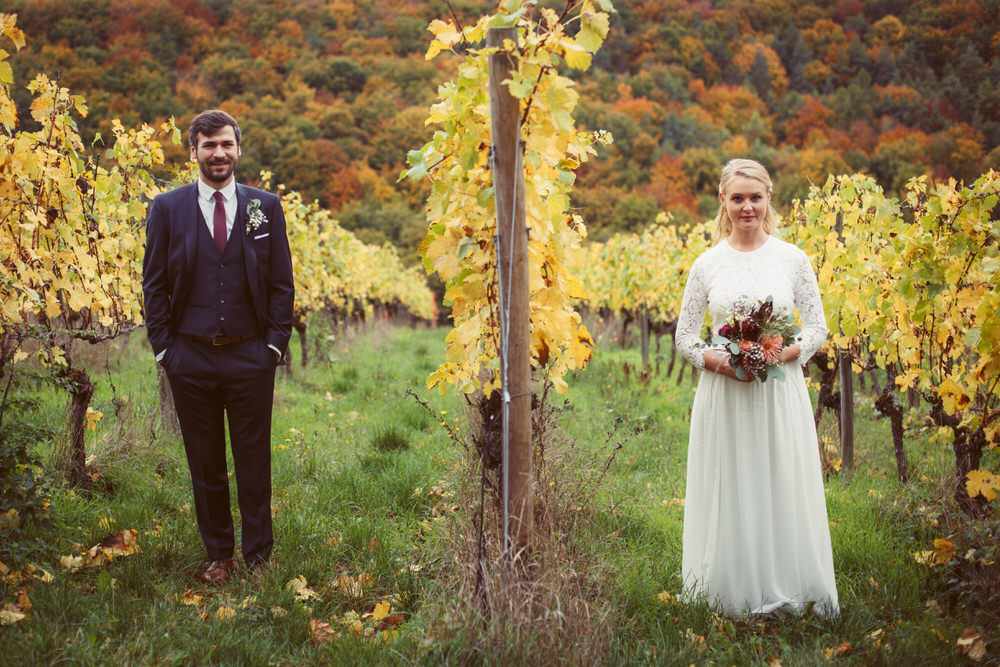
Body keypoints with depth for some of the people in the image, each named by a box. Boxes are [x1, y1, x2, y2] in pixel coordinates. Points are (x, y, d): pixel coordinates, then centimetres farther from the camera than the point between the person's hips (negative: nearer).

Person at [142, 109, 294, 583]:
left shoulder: (265, 207, 5)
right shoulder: (167, 208, 4)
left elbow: (282, 283, 6)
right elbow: (155, 284, 5)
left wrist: (275, 342, -2)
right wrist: (163, 347, -2)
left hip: (250, 357, 0)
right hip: (190, 357, 1)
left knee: (254, 461, 6)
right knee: (205, 463, 9)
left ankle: (257, 556, 19)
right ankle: (218, 554, 23)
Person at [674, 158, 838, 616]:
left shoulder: (793, 259, 3)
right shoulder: (707, 264, 3)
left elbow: (818, 327, 5)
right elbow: (684, 337, 6)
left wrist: (784, 352, -14)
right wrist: (718, 361, -13)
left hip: (781, 392, 0)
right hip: (724, 393, 0)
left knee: (783, 488, 3)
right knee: (729, 492, 4)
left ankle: (786, 593, 17)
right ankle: (734, 593, 17)